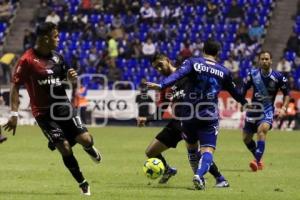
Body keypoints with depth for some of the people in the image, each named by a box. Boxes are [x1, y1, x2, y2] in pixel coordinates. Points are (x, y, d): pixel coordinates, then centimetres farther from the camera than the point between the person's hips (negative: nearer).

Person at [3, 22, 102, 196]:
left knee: (85, 139, -9)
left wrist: (72, 77, -5)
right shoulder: (27, 60, -13)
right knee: (65, 147, -9)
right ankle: (83, 184, 6)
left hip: (64, 108, 4)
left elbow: (66, 77, 21)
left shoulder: (57, 57, 5)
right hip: (44, 113, -4)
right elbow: (15, 86, -10)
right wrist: (14, 114, -15)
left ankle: (90, 149, 30)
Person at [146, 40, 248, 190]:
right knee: (207, 150, -7)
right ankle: (199, 175, -33)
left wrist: (161, 86, -31)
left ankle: (199, 177, 24)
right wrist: (245, 103, 45)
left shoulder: (192, 62, 2)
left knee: (192, 148, 21)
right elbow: (234, 92, 25)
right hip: (209, 117, -1)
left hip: (188, 114, 1)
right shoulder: (224, 72, 10)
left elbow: (178, 75, -18)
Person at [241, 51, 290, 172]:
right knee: (246, 138, 5)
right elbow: (244, 89, 9)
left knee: (262, 130, -31)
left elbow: (286, 94, 4)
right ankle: (258, 158, 30)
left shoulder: (278, 77, -8)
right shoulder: (252, 74, -4)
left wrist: (283, 108, -9)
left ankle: (257, 161, -34)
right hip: (253, 109, 4)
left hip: (268, 110, -4)